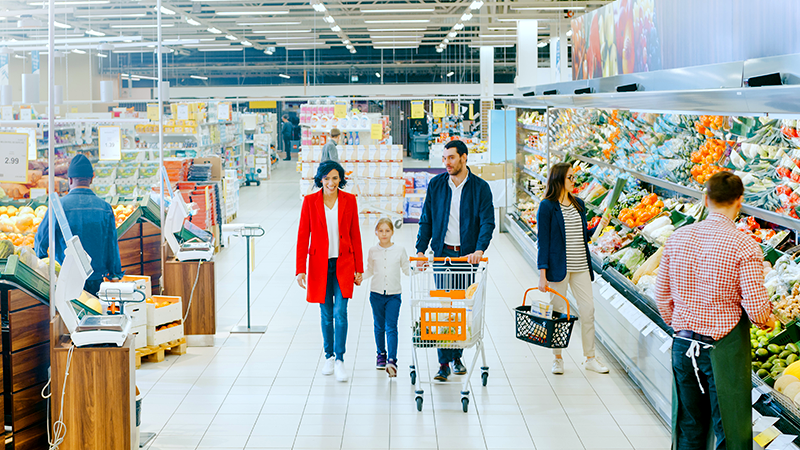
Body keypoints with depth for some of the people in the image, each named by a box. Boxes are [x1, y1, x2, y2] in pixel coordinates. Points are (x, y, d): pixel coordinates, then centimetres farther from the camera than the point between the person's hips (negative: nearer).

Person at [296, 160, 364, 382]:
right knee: (326, 314, 9)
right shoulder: (310, 201, -3)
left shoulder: (349, 200, 1)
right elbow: (303, 236, -2)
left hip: (343, 264, 0)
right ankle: (329, 356, 24)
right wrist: (300, 270, -8)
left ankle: (339, 360, -4)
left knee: (340, 312, -9)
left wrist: (359, 268, 4)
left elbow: (355, 235, 5)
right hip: (319, 264, 0)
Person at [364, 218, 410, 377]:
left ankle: (392, 360, -14)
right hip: (376, 293, 2)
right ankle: (381, 354, 29)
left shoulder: (400, 251, -1)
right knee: (379, 326, 12)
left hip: (393, 295, -2)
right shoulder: (373, 251, 2)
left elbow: (406, 270, 6)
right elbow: (370, 271, 12)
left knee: (391, 327, -9)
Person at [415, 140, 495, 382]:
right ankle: (444, 362, -1)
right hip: (442, 253, 1)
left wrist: (479, 249, -22)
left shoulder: (480, 188, -1)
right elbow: (426, 219, 8)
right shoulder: (436, 185, 4)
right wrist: (421, 249, -2)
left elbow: (487, 222, -7)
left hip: (468, 255, 0)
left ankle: (456, 355, 23)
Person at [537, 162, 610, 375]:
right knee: (558, 311, 3)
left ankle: (590, 358, 13)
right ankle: (558, 359, 16)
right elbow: (543, 241, -8)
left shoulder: (578, 204, 12)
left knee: (588, 308, 3)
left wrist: (600, 227, 0)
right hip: (559, 266, -5)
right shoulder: (547, 206, -6)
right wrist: (542, 274, -12)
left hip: (581, 266, 5)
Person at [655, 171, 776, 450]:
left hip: (683, 344, 5)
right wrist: (768, 322, 5)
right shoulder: (744, 246, -15)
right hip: (724, 348, -5)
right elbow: (756, 307, -17)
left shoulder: (678, 237, 1)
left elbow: (662, 296, 8)